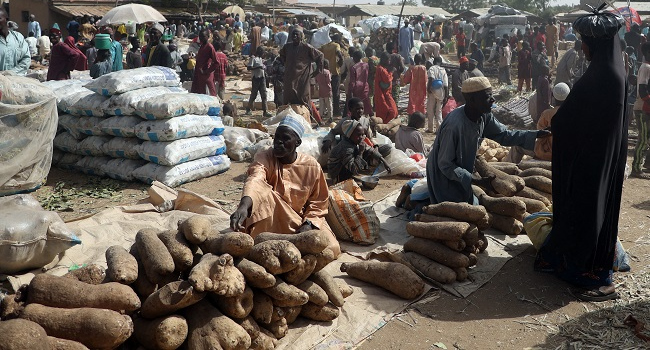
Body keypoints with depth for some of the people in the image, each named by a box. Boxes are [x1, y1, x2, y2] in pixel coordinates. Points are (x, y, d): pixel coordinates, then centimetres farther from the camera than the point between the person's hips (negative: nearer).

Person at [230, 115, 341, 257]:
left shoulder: (311, 166, -7)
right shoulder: (264, 157, -12)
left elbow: (318, 203, 1)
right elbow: (255, 179, -36)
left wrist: (308, 224, -17)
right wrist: (244, 205, -56)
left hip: (301, 221, 2)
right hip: (269, 221, -2)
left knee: (332, 248, -23)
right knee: (261, 190, -32)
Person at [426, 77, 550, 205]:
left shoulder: (484, 116, -10)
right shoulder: (454, 125, -33)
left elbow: (503, 134, 4)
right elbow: (445, 164, -27)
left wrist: (535, 135, -7)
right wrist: (475, 180, -29)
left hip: (461, 176, 8)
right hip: (445, 179, -8)